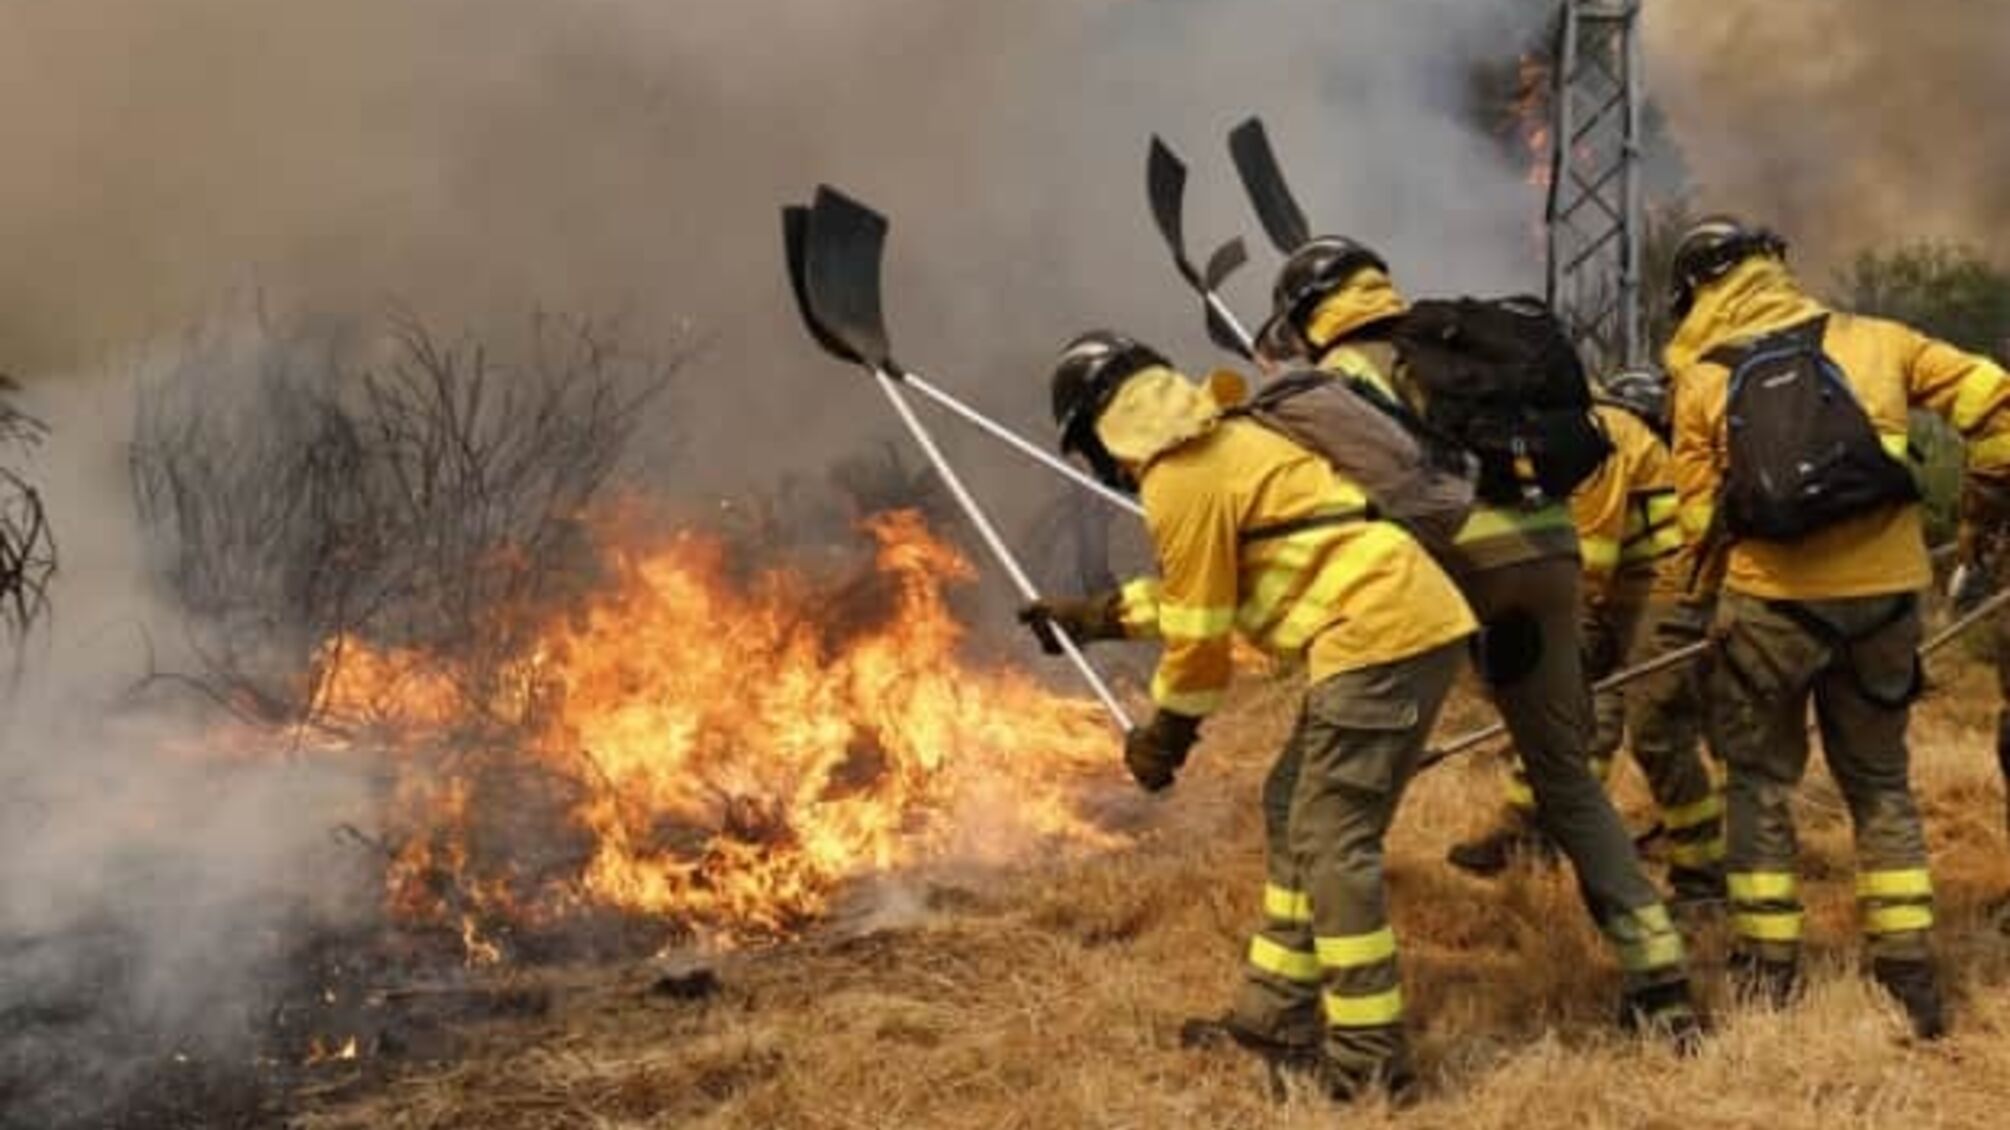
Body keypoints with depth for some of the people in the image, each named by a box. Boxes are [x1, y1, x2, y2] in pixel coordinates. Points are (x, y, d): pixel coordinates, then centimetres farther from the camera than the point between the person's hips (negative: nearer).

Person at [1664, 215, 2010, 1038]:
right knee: (1880, 781, 16)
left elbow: (1701, 518, 1)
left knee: (1760, 780, 12)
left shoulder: (1702, 381, 0)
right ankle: (1908, 968, 15)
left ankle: (1767, 969, 13)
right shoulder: (1871, 341, 4)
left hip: (1771, 599, -2)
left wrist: (1725, 592, 16)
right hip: (1883, 594, 2)